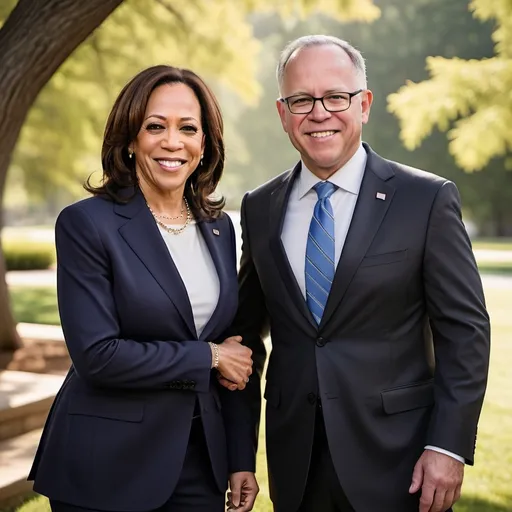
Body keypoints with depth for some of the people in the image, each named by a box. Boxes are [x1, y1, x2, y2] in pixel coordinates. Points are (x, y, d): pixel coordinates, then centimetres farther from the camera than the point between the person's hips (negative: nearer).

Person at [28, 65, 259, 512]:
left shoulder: (219, 227, 5)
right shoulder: (87, 224, -12)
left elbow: (234, 356, 9)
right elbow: (96, 355, -19)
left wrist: (241, 458, 7)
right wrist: (207, 357, -12)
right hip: (108, 467, -5)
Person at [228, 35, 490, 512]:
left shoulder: (427, 199, -6)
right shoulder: (259, 208, 4)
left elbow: (465, 329, -6)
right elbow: (247, 330, 11)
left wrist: (448, 446, -12)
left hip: (396, 461, -3)